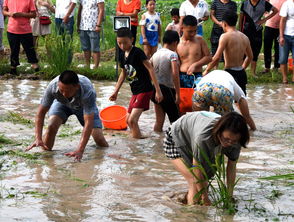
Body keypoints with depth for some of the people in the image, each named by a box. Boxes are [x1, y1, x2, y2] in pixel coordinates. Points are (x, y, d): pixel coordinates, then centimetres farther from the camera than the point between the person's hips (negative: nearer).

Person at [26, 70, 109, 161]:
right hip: (62, 103, 1)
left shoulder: (88, 92, -45)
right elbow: (41, 112, -28)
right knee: (51, 126, -28)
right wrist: (38, 138, -39)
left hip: (84, 106, -1)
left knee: (99, 139, -14)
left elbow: (88, 123, -47)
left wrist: (80, 150, -56)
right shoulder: (53, 86, -39)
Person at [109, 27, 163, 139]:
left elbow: (150, 69, -17)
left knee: (132, 120, -17)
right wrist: (116, 92, 28)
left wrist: (158, 90, -21)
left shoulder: (137, 53, -15)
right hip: (135, 92, 9)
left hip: (145, 90, -9)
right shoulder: (123, 56, 8)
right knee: (128, 120, 15)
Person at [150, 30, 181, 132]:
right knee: (175, 121, 2)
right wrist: (177, 94, -20)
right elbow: (175, 74, -21)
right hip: (167, 89, -6)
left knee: (159, 121, 12)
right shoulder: (172, 54, -11)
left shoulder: (156, 54, 8)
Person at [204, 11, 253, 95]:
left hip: (230, 73, -7)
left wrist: (207, 70, -6)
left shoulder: (225, 36, -12)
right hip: (242, 74, 7)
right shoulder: (244, 37, 8)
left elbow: (217, 57, -17)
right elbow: (250, 57, 20)